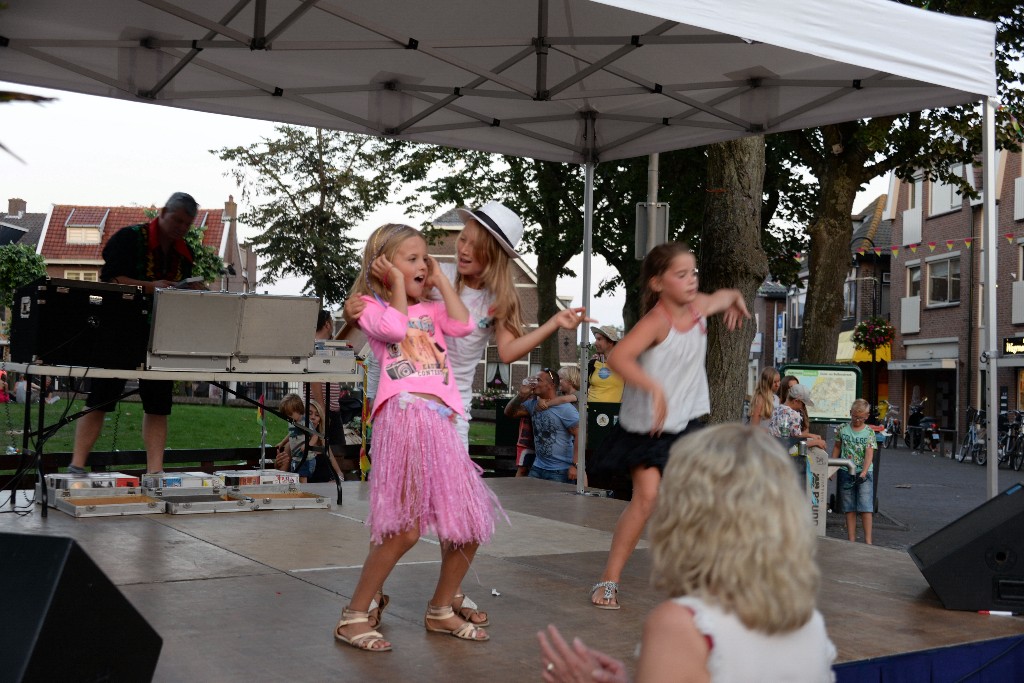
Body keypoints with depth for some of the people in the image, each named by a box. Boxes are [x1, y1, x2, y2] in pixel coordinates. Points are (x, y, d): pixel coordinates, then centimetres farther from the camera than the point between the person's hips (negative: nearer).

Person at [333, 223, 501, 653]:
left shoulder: (431, 309, 25)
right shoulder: (372, 307, 10)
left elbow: (463, 325, 6)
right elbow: (395, 327, -11)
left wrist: (441, 281, 15)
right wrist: (398, 284, 3)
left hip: (441, 421, 6)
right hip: (403, 415, -6)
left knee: (469, 524, 7)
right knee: (405, 527, -15)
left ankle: (441, 610, 27)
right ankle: (354, 617, -1)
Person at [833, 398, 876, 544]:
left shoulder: (869, 432, -3)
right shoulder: (842, 429, 4)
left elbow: (869, 454, -12)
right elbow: (837, 448, 15)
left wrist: (864, 472, -25)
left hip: (863, 474, -2)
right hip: (845, 473, 2)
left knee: (866, 508, -8)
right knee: (850, 509, 5)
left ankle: (868, 541, -4)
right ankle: (851, 540, 9)